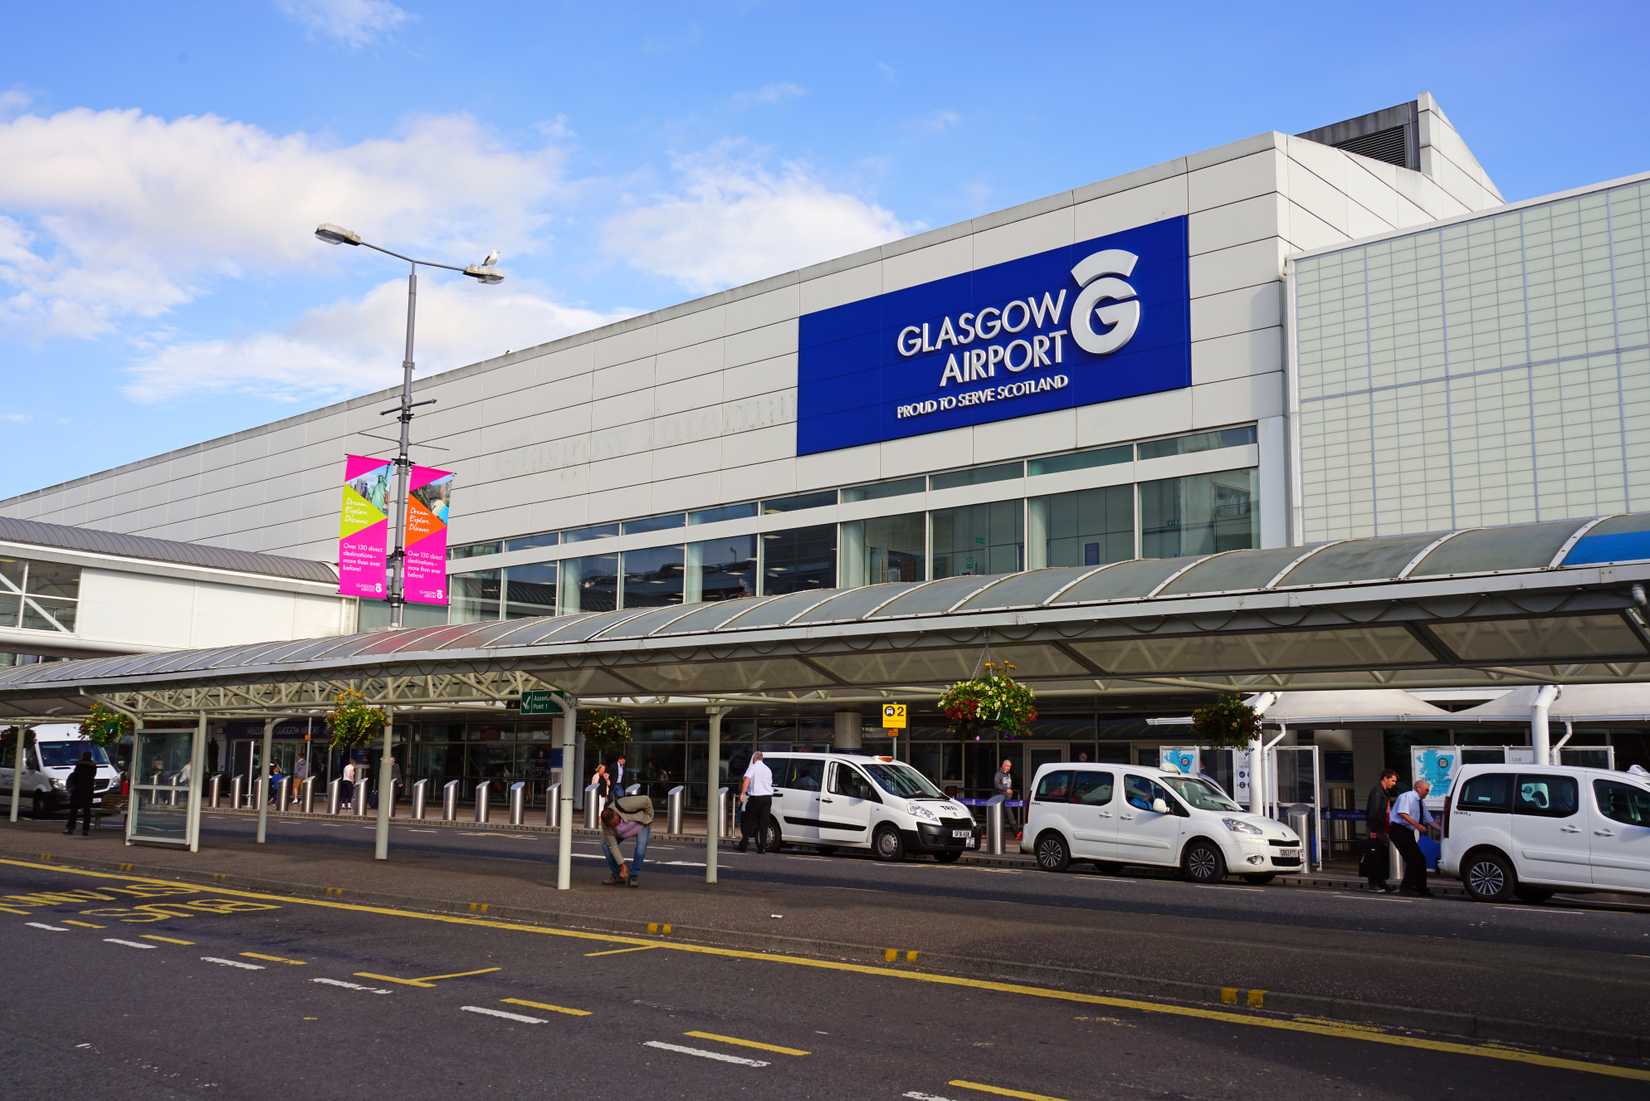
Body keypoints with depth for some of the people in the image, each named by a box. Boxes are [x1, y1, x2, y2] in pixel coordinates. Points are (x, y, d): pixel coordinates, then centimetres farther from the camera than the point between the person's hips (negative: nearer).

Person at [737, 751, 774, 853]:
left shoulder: (752, 768, -3)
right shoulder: (768, 769, 14)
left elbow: (746, 780, -18)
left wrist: (742, 794, -25)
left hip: (756, 798, -4)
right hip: (767, 797, 4)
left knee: (749, 822, 5)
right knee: (763, 823, 5)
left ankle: (743, 845, 5)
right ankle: (762, 846, 2)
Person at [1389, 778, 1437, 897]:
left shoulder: (1421, 802, 17)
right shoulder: (1407, 797, -9)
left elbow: (1429, 820, 21)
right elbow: (1403, 814, -23)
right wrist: (1417, 825, -27)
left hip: (1409, 833, 9)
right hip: (1399, 830, -9)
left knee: (1420, 860, 7)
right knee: (1413, 858, -16)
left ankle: (1421, 888, 14)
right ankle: (1407, 887, -12)